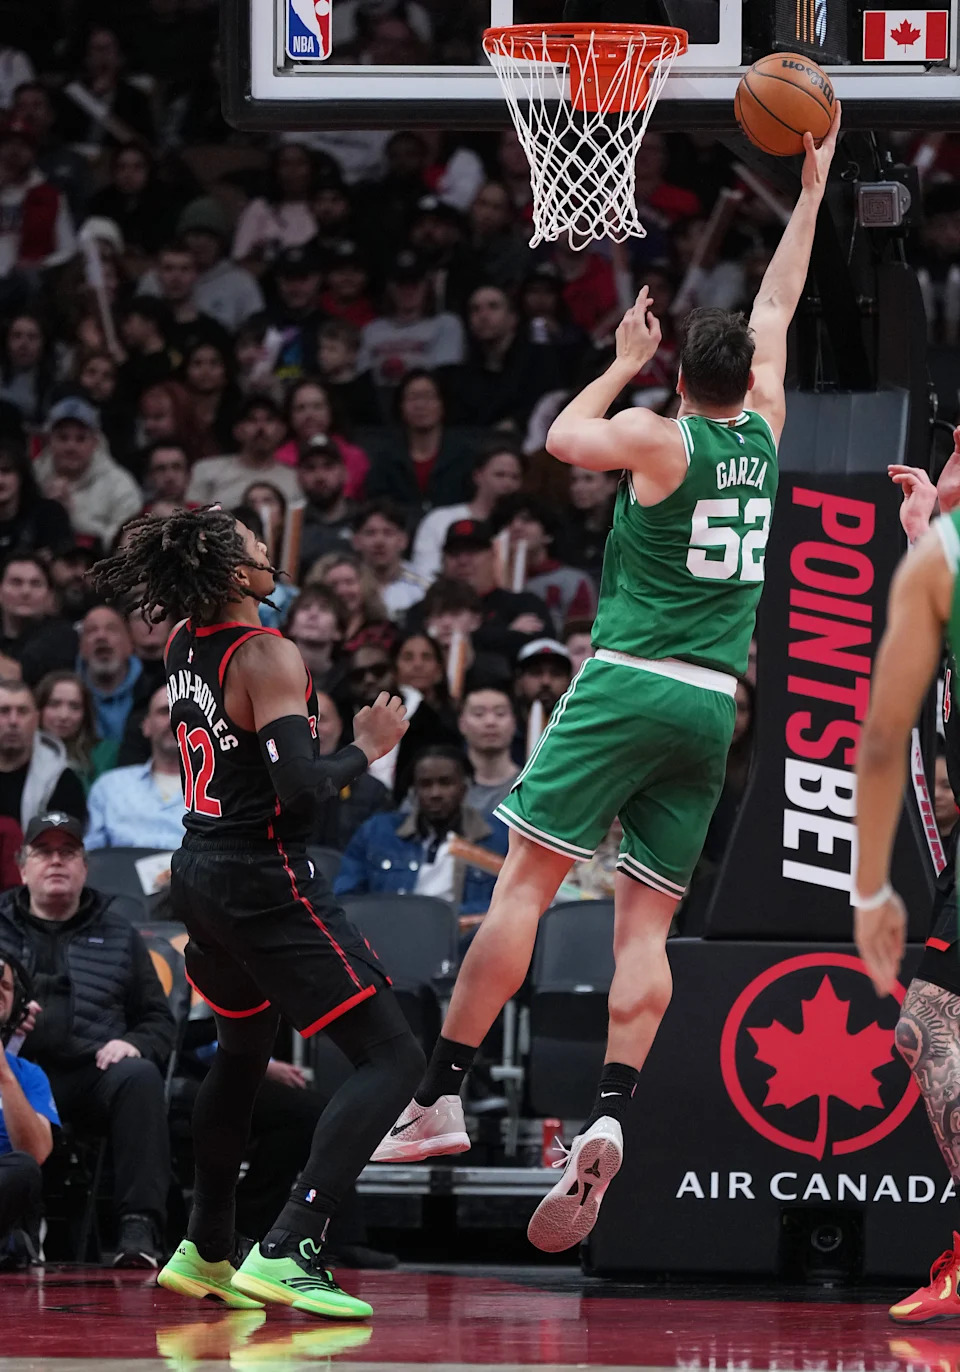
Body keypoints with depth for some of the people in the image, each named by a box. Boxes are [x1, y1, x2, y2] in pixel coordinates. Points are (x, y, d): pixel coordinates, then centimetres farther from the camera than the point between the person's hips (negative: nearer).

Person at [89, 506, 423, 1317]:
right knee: (391, 1057, -9)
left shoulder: (183, 646, 6)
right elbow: (300, 788, -26)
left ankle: (204, 1252, 38)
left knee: (243, 1051, 31)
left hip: (201, 874, 9)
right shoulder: (268, 658, -18)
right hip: (264, 881, -9)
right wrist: (365, 749, -8)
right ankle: (288, 1252, -21)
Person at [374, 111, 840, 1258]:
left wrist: (623, 363, 25)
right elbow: (777, 315, 23)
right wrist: (812, 190, 31)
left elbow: (560, 438, 12)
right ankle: (608, 1121, -16)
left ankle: (441, 1096, -11)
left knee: (525, 880, -5)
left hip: (629, 683, -5)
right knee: (646, 923, 2)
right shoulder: (763, 438, 10)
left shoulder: (657, 439, -3)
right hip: (716, 705, 5)